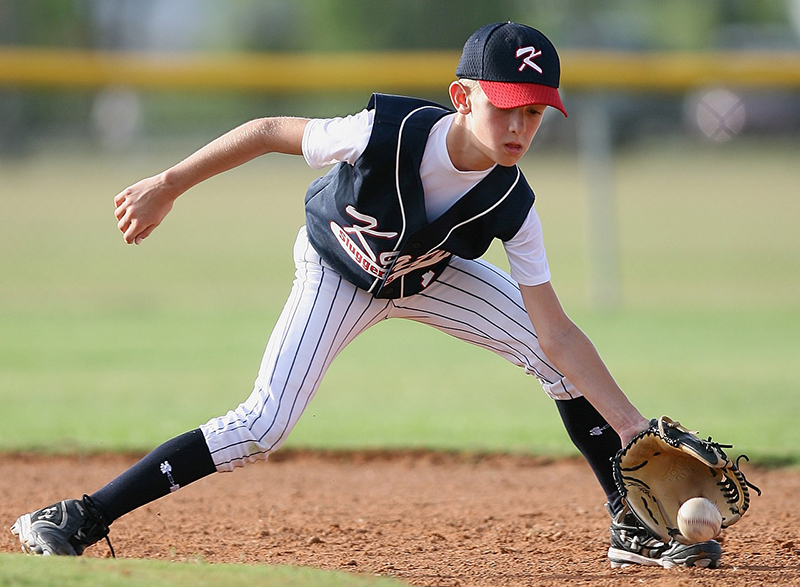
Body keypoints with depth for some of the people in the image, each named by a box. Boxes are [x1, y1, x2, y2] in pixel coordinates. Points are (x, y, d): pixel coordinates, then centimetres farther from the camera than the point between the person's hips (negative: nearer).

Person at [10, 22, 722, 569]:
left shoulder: (511, 205, -30)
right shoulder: (386, 132, -39)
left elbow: (555, 333, -26)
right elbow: (269, 131, -23)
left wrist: (633, 427, -32)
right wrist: (167, 187, -16)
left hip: (430, 276, 3)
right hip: (337, 272, -3)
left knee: (559, 359, -12)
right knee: (262, 426, -19)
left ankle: (635, 525, 4)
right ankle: (85, 519, -14)